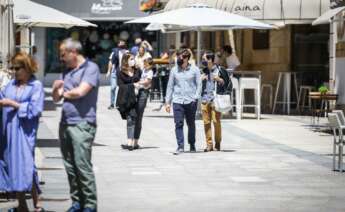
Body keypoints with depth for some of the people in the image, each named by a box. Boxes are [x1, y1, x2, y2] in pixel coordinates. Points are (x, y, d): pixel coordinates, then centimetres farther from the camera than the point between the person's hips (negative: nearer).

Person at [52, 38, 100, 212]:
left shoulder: (91, 68, -5)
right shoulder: (66, 71, 18)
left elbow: (80, 92, -18)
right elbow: (56, 98, 18)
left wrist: (66, 93, 2)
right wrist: (56, 89, -5)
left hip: (82, 124, -8)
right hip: (65, 124, 8)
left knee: (82, 166, -9)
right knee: (70, 166, 9)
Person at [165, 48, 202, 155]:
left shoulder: (194, 70, 2)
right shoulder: (174, 70, 7)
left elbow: (199, 85, 3)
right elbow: (170, 86, 11)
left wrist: (195, 97, -10)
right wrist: (167, 102, 8)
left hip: (191, 101, -1)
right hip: (177, 101, 1)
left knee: (191, 124, 10)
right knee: (178, 124, -8)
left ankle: (192, 145, 25)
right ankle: (180, 146, -8)